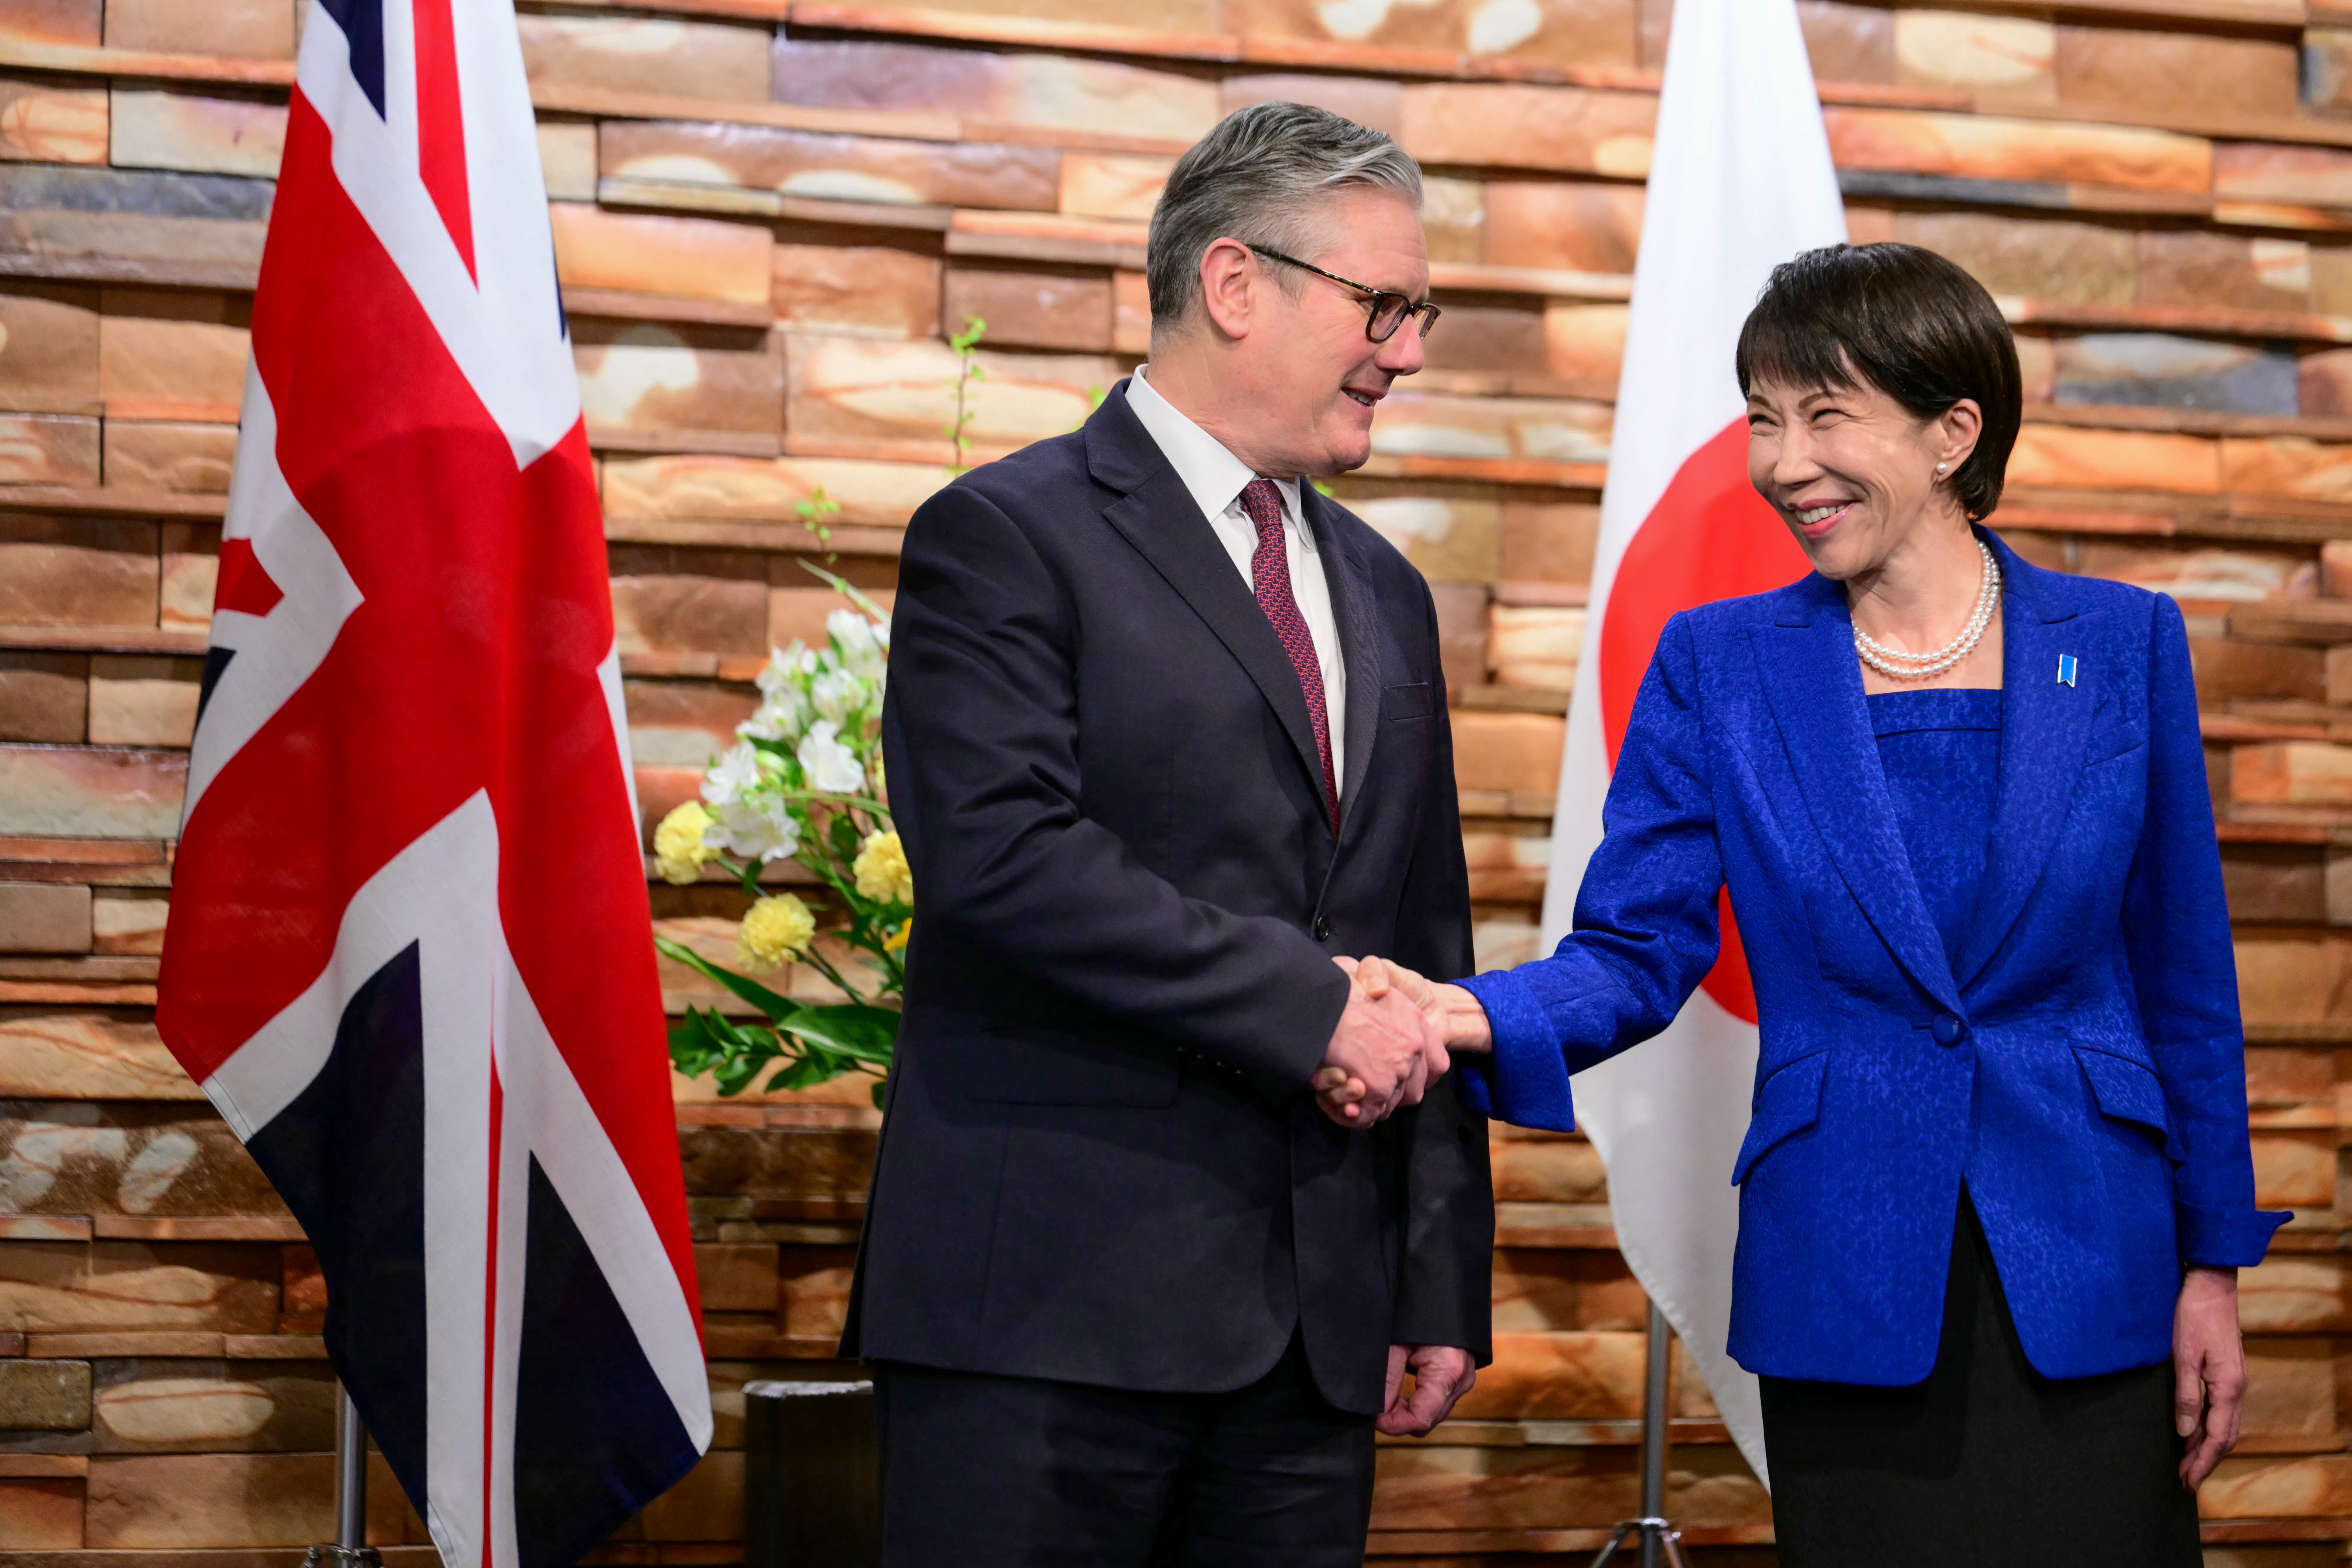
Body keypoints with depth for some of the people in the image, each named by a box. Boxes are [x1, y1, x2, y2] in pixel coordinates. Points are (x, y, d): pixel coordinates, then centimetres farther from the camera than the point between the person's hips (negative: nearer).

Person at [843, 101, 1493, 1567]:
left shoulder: (1385, 596, 20)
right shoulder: (1007, 537, -2)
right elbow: (1004, 854, -17)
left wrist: (1443, 1283, 14)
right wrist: (1307, 1005, -16)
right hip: (1051, 1300, -6)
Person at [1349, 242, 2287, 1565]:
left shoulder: (2123, 646, 2)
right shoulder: (1719, 664, 2)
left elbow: (2184, 974, 5)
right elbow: (1637, 950, -2)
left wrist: (2215, 1262, 4)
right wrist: (1480, 1015, -22)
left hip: (2088, 1283, 0)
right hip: (1849, 1293, 0)